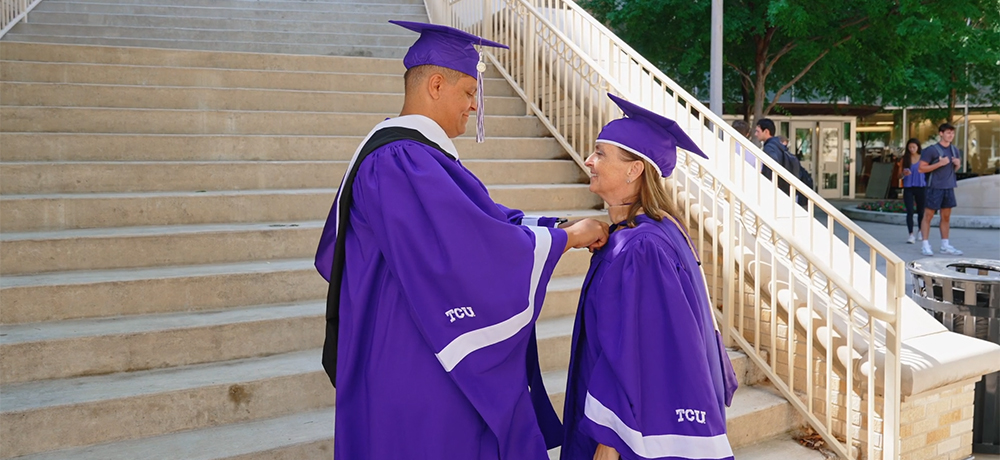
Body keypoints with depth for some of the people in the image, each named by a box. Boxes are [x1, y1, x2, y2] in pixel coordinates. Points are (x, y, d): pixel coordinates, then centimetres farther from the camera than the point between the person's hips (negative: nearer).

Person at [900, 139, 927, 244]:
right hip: (908, 188, 0)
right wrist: (904, 173, -14)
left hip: (921, 187, 0)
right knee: (910, 211, -10)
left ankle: (920, 231, 34)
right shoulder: (905, 159, 5)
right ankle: (911, 234, -10)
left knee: (920, 210, 12)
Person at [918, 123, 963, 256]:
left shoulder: (955, 150, 11)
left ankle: (945, 246, 17)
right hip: (935, 187, -6)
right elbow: (921, 168, -12)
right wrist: (940, 163, -19)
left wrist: (958, 164, 0)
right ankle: (925, 245, 1)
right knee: (928, 215, -3)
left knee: (946, 216, 11)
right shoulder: (931, 150, -9)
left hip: (949, 187, 7)